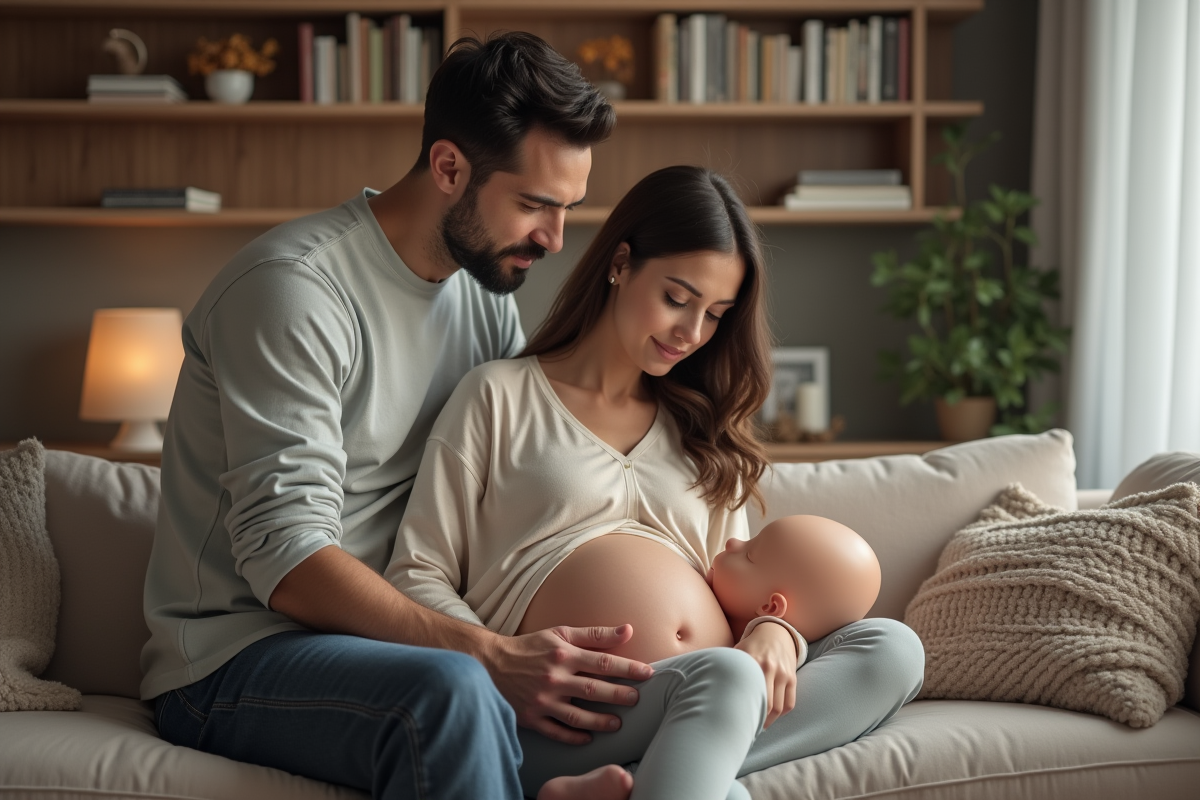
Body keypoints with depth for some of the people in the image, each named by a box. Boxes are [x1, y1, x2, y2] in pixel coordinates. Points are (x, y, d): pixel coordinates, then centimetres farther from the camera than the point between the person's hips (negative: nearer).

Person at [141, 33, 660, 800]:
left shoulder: (488, 290, 8)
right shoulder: (296, 285, -17)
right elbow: (286, 561, -24)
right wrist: (492, 657, -33)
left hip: (392, 635, 7)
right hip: (236, 657, -7)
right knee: (453, 692, -36)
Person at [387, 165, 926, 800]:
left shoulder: (699, 426, 27)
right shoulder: (500, 396, 11)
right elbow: (416, 576, 5)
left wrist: (775, 628, -3)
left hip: (719, 699, 7)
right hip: (578, 718, -7)